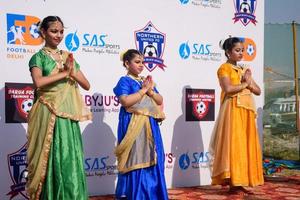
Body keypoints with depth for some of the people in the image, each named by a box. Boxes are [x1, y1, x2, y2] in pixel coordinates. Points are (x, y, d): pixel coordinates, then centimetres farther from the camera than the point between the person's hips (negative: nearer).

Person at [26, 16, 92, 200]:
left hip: (68, 117, 5)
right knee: (51, 160, -2)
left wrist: (72, 72, -6)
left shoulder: (68, 57, 15)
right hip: (48, 116, -4)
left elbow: (87, 85, 11)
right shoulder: (38, 57, 0)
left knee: (70, 159, 3)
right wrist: (65, 73, -12)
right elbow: (38, 82, -21)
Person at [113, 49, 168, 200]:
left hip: (150, 126, 7)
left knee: (151, 161, 7)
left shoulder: (147, 81, 18)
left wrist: (151, 91, -4)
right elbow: (126, 101, -20)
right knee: (136, 161, -6)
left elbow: (160, 100, 15)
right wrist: (143, 90, -12)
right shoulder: (124, 81, -3)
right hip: (133, 127, -7)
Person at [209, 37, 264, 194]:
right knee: (233, 145, -9)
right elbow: (228, 89, -20)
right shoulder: (224, 68, -2)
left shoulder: (244, 70, 20)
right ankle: (233, 183, -5)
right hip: (233, 110, -7)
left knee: (246, 146, 5)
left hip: (246, 111, 7)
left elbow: (258, 91, 15)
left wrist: (249, 83, -4)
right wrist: (244, 84, -7)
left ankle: (240, 182, 10)